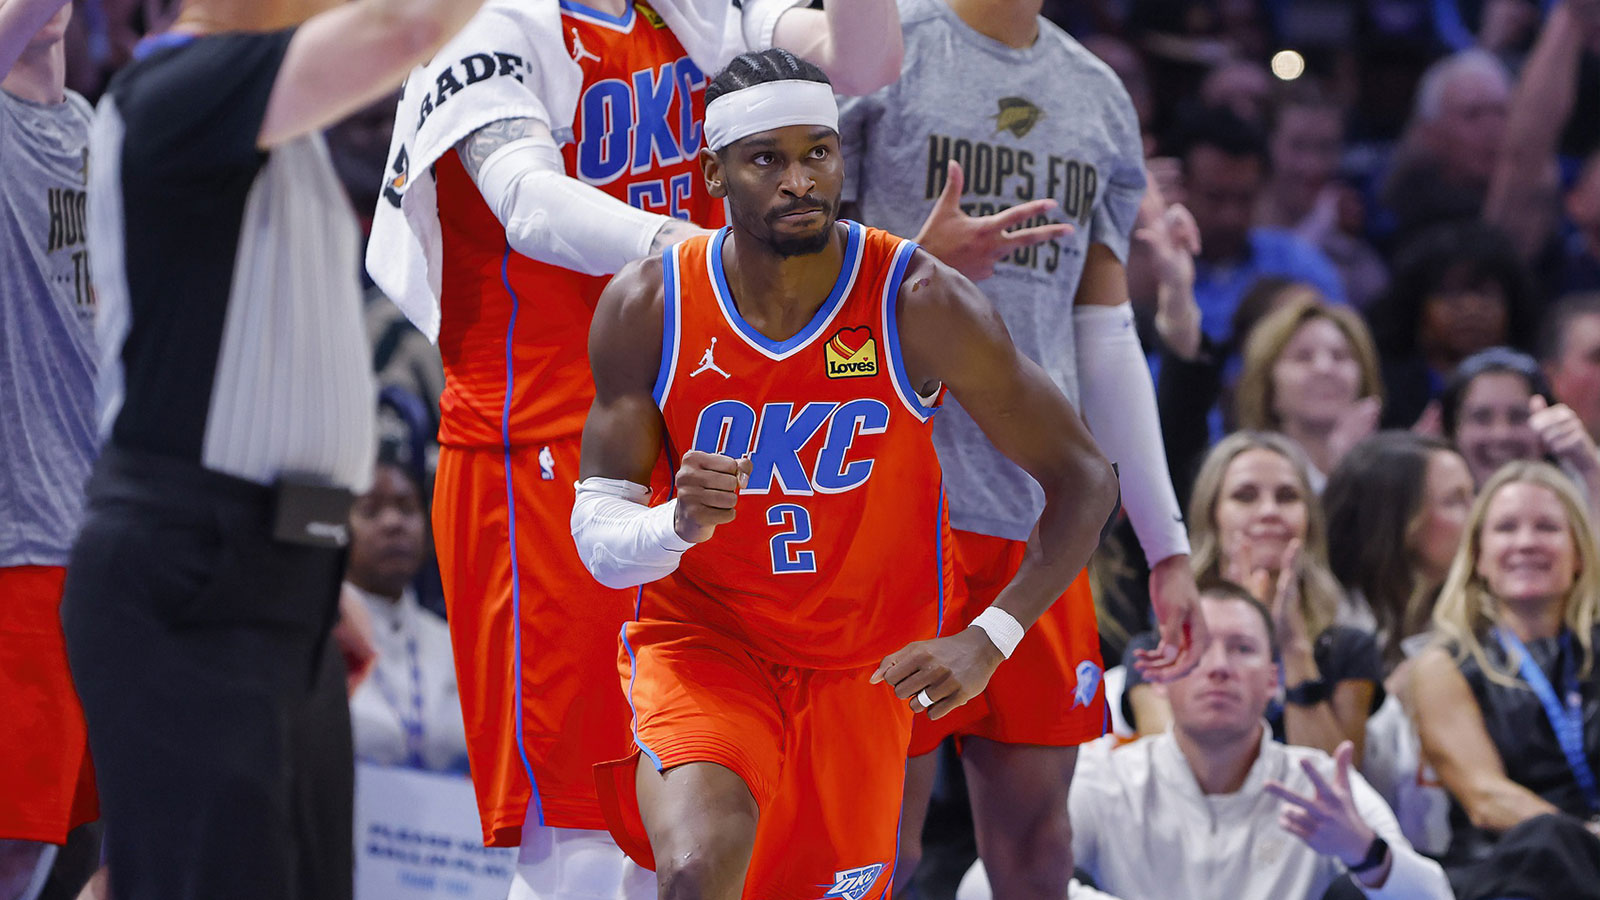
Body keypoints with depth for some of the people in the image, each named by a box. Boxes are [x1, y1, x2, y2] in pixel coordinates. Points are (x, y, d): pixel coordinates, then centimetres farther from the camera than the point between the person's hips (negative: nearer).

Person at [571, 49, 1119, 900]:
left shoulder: (920, 305, -16)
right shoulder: (646, 308, -12)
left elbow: (1082, 480, -10)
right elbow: (597, 537, -9)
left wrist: (989, 639, -24)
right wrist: (679, 524, -33)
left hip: (865, 668, 1)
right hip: (700, 641, -1)